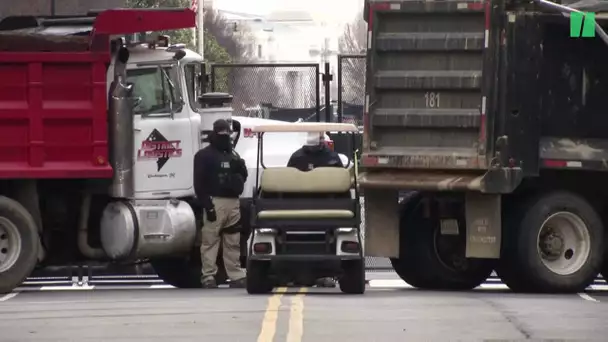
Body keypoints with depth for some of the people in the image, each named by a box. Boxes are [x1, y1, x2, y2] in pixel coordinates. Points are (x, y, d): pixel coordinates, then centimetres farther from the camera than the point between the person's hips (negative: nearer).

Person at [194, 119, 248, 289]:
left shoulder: (233, 155, 20)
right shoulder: (204, 155, -2)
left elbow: (242, 177, 21)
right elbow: (199, 182, -9)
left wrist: (240, 167, -2)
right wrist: (207, 205, -17)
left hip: (233, 202, 6)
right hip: (215, 202, -6)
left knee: (233, 242, 7)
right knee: (210, 240, -8)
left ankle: (236, 275, 10)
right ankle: (208, 276, -7)